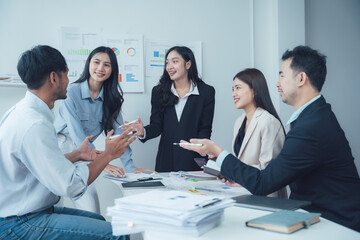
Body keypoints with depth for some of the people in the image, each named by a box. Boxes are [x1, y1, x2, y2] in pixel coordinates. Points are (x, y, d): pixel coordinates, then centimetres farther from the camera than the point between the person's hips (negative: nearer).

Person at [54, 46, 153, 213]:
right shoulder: (71, 92, -12)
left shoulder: (111, 97, 3)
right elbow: (76, 133, -18)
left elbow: (118, 132, 1)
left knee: (91, 209, -8)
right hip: (62, 147, -4)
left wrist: (130, 167, -9)